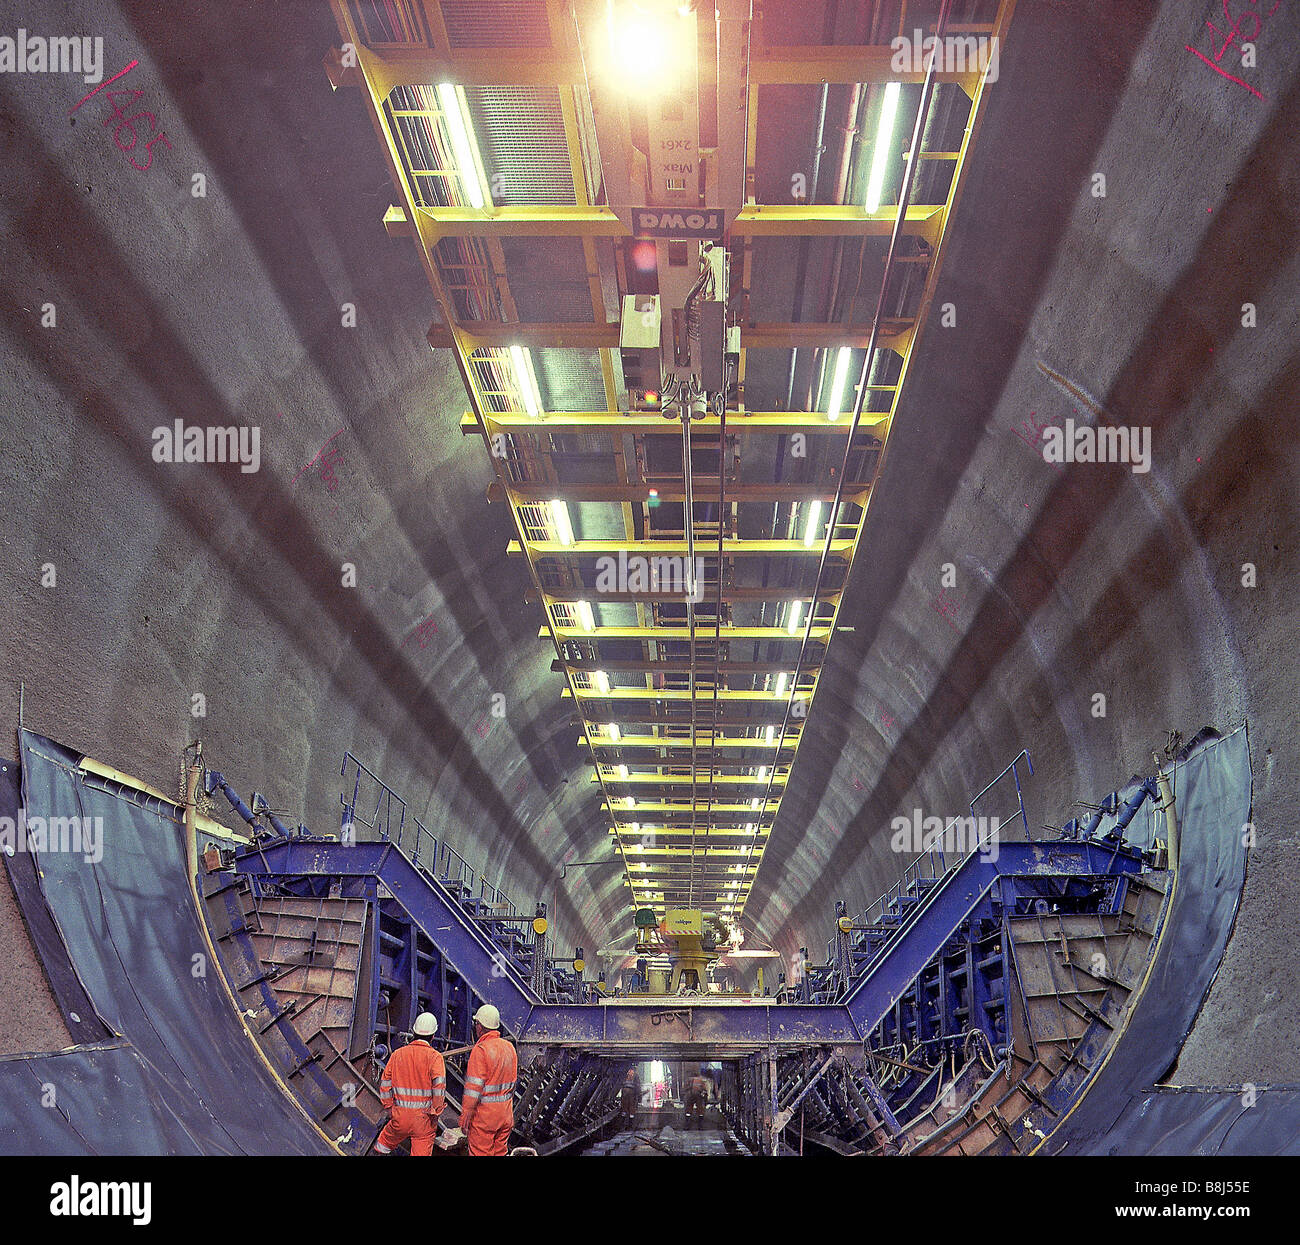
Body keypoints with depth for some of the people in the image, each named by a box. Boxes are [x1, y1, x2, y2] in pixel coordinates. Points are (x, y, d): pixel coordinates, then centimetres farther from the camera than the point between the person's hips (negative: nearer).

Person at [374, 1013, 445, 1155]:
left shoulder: (398, 1054, 3)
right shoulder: (434, 1056, -9)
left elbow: (385, 1085, 6)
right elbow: (439, 1085, -20)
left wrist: (389, 1107, 16)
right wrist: (436, 1112, -10)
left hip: (400, 1113, 3)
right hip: (424, 1117, -3)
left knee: (389, 1139, 27)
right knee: (422, 1150, 6)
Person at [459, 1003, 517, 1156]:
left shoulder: (480, 1050, -16)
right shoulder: (509, 1047, 7)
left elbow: (473, 1088, -18)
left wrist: (465, 1117, -14)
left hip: (484, 1115, -7)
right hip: (505, 1114, 7)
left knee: (480, 1153, 2)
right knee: (500, 1152, 14)